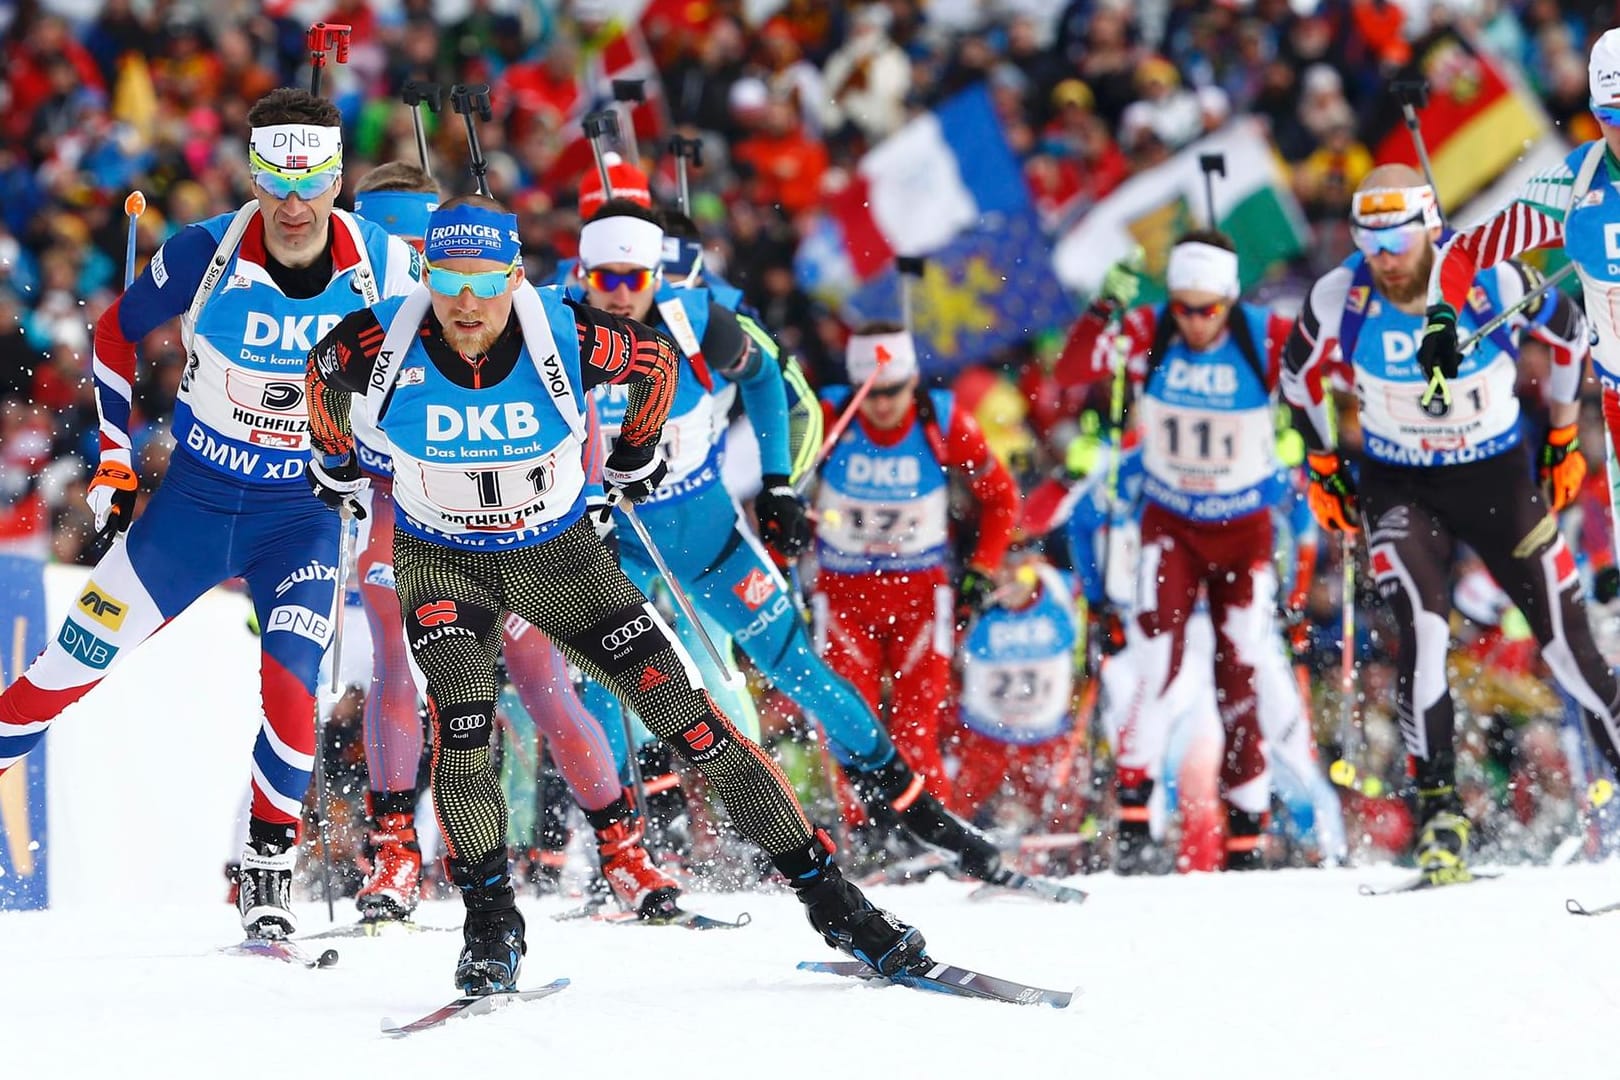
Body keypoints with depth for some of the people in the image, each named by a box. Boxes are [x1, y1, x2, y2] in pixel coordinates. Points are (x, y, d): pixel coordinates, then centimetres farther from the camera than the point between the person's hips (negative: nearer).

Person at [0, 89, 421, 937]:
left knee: (290, 679, -19)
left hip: (304, 512, -1)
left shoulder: (382, 268, -15)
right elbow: (115, 334, 2)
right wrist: (114, 458, 2)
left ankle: (270, 863, -7)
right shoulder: (205, 256, -17)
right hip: (194, 500, 1)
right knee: (80, 657, 2)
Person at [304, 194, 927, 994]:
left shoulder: (570, 341, -25)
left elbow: (655, 361, -2)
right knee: (462, 720, -27)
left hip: (560, 553, 0)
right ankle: (489, 920, -10)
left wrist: (635, 455, 12)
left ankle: (827, 897, -1)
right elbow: (324, 373, 2)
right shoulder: (378, 347, -24)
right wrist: (336, 465, 17)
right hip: (440, 560, 0)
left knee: (685, 716, -7)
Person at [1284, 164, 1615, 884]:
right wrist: (1323, 467, 9)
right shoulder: (1339, 299, -15)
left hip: (1498, 478, 0)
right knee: (1422, 633, -21)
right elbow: (1300, 376, 6)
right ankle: (1440, 811, -18)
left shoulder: (1493, 283, -19)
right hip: (1399, 488, 0)